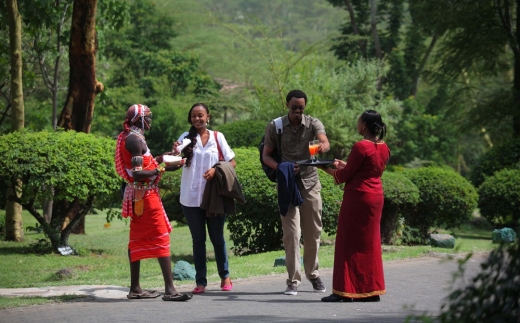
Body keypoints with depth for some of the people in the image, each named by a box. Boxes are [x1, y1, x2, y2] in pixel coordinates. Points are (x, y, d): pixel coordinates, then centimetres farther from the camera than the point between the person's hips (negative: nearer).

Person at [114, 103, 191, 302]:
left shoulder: (131, 137, 14)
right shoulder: (135, 139, -16)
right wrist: (163, 169, -21)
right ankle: (169, 289, -14)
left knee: (138, 240, 12)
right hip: (145, 194, -10)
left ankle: (135, 288, 16)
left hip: (136, 195, 10)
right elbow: (137, 173, -23)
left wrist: (160, 159, 14)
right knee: (161, 238, -10)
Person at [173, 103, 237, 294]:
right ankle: (200, 281, 7)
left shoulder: (217, 137, 4)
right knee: (198, 239, 5)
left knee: (217, 237, 8)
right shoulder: (187, 138, 4)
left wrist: (216, 170, -15)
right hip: (191, 197, 0)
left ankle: (225, 276, 21)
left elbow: (232, 163, 3)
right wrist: (175, 151, -34)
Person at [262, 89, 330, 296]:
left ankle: (313, 274, 26)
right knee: (291, 233, -8)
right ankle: (293, 280, -4)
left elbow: (324, 141, -21)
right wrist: (280, 167, -19)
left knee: (313, 232, 8)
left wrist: (323, 147, -46)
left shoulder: (313, 124, -2)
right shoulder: (275, 127, -1)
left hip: (310, 183, 1)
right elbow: (266, 155, 2)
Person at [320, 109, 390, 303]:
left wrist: (328, 169, 6)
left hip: (357, 197, -8)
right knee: (370, 243, 13)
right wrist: (344, 164, 19)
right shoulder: (384, 148, 7)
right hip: (376, 197, 8)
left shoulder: (361, 147, -17)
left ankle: (345, 291, -2)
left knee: (349, 243, -2)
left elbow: (344, 175, -11)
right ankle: (371, 289, 16)